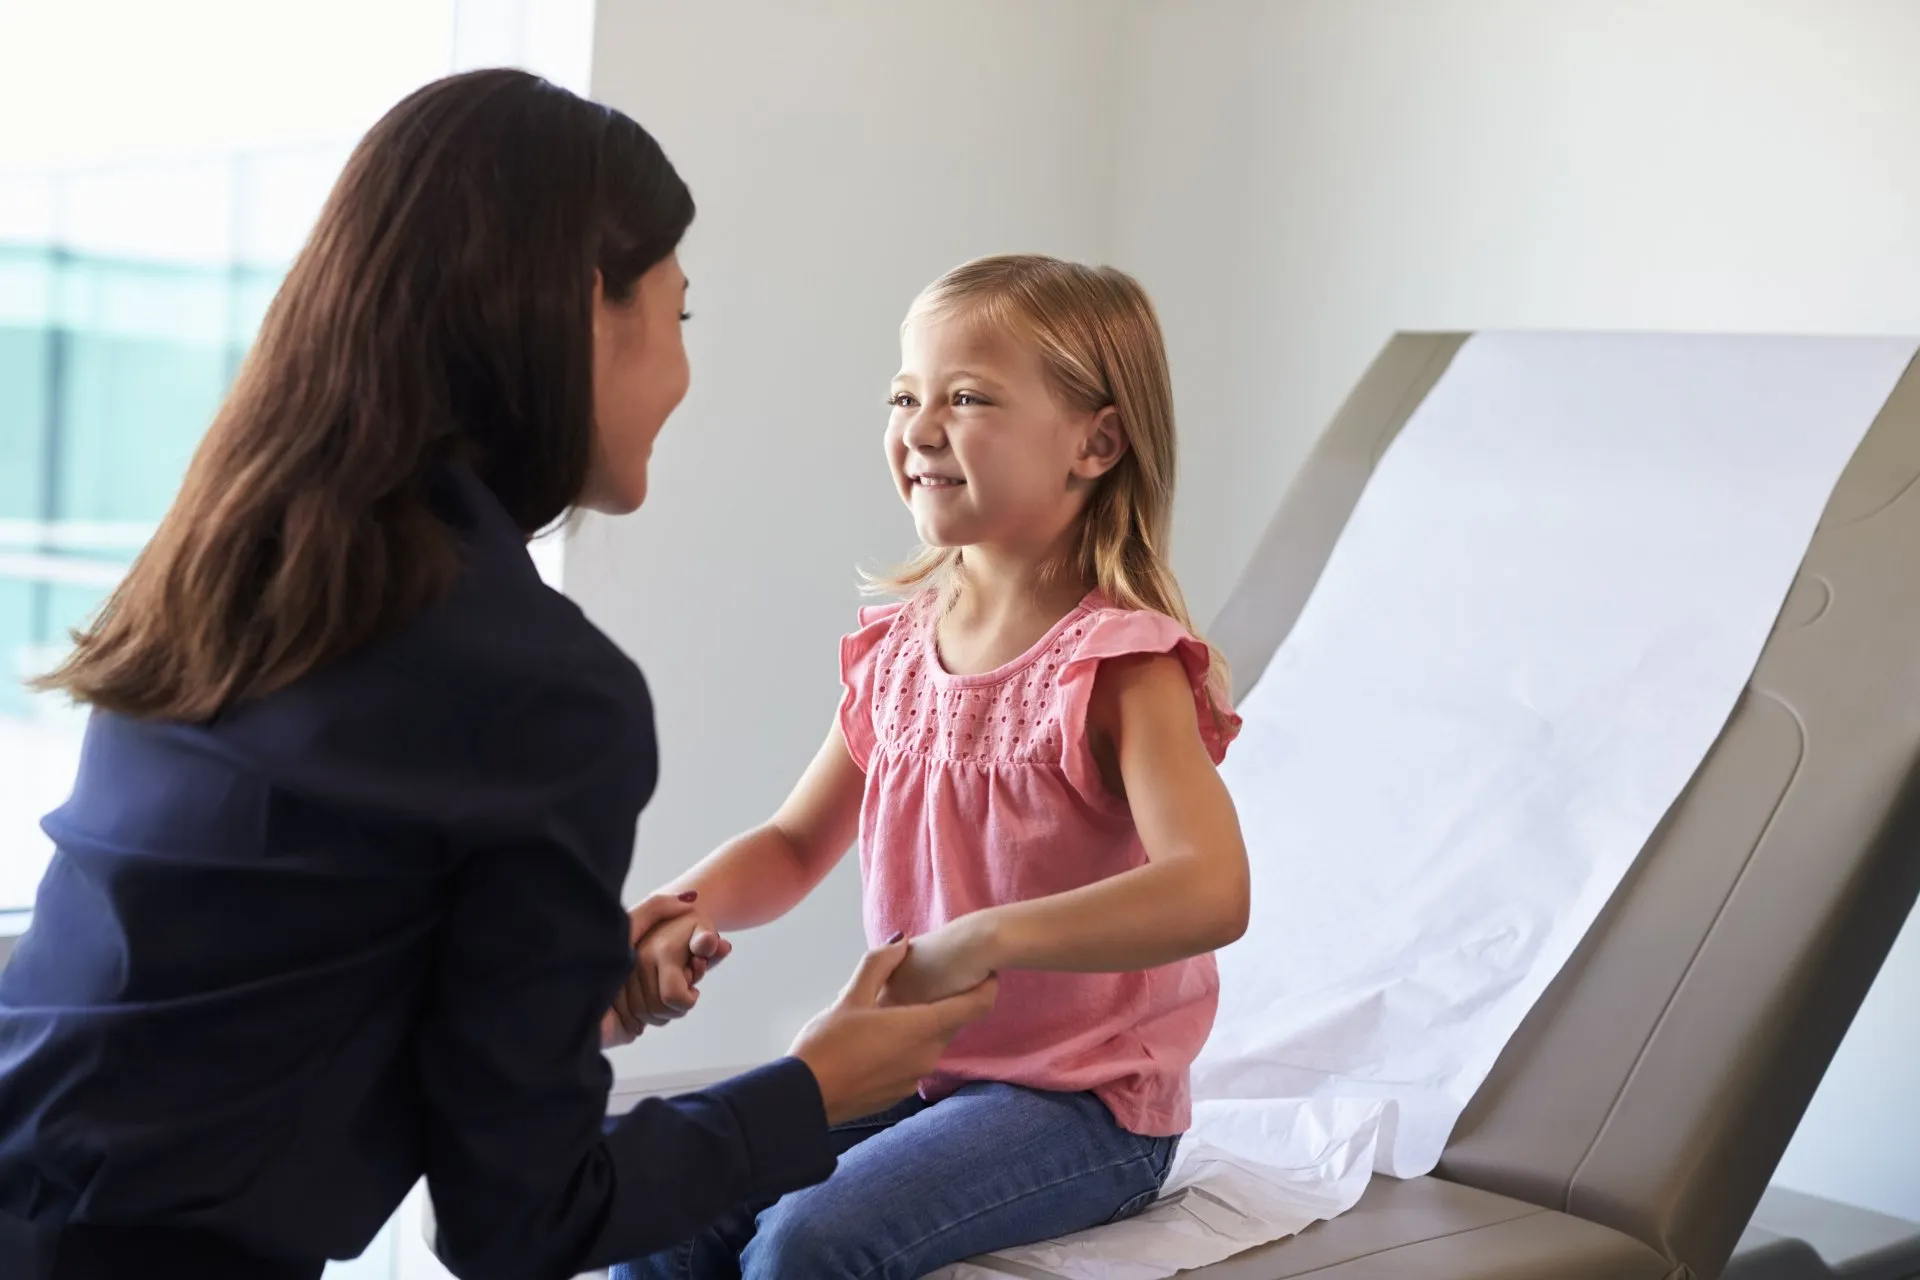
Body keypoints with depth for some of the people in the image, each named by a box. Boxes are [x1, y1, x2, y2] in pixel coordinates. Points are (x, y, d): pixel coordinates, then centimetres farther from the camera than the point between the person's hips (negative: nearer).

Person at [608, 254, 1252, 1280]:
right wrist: (683, 913, -9)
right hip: (907, 1067, 6)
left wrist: (981, 942, -42)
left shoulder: (1120, 666, -17)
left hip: (1082, 1103, -6)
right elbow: (794, 847, 13)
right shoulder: (896, 647, 5)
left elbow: (1211, 890, -32)